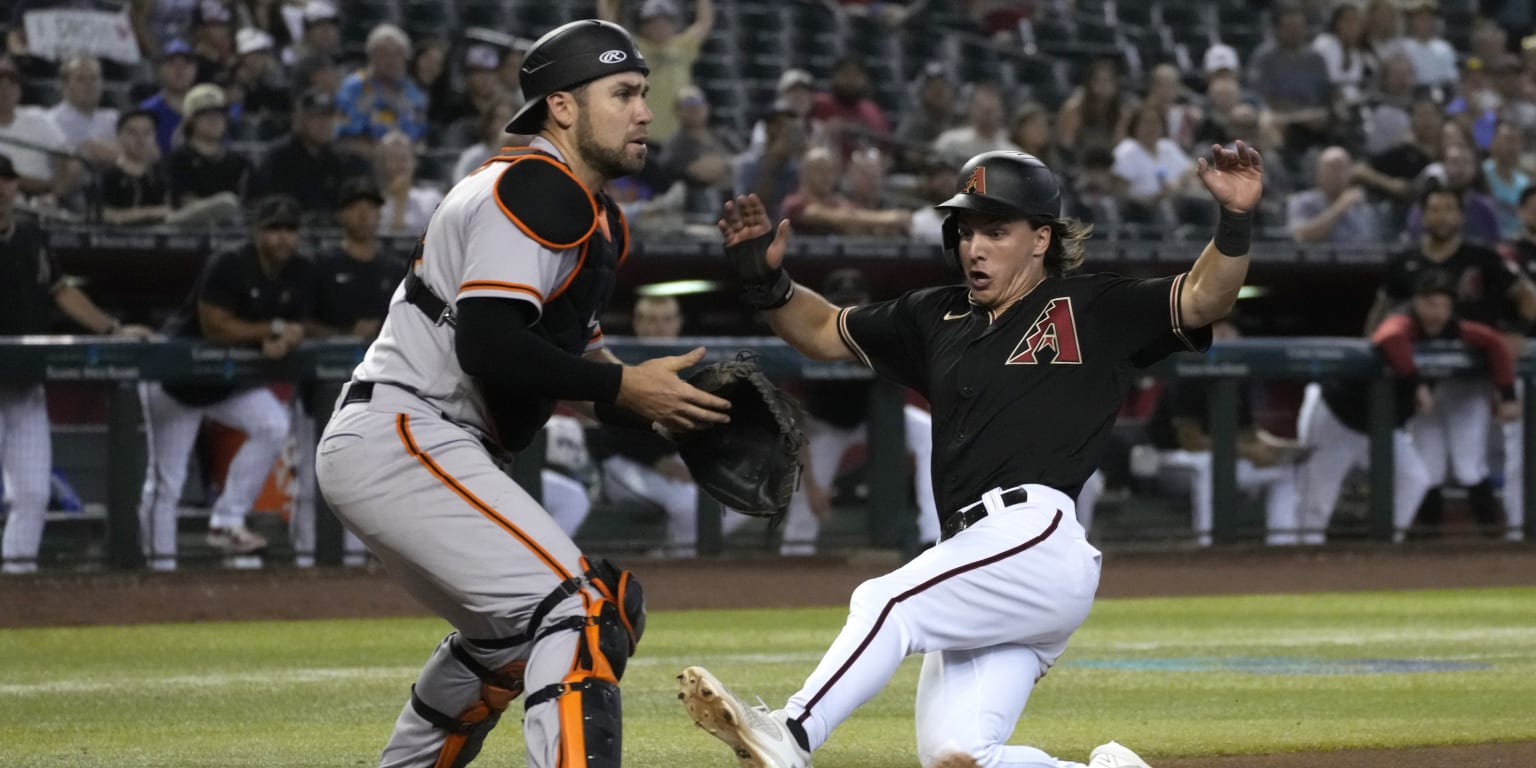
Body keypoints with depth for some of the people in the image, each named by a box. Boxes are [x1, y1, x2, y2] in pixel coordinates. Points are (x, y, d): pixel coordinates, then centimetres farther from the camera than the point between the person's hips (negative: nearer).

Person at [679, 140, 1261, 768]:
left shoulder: (1093, 311, 9)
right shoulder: (939, 318, 26)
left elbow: (1203, 299, -2)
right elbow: (824, 331, 32)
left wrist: (1235, 222, -20)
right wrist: (767, 279, 14)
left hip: (1038, 534, -7)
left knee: (887, 600, -26)